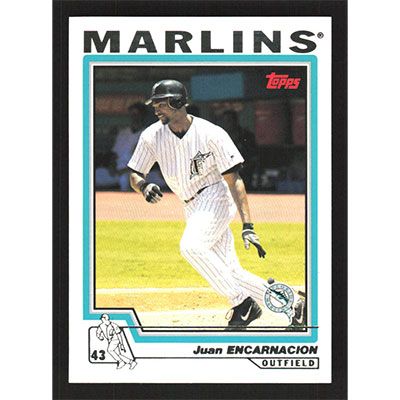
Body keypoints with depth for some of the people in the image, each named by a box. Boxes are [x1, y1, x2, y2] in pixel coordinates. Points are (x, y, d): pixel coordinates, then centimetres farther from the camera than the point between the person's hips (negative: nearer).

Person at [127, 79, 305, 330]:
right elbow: (134, 177, 3)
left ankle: (243, 303, -21)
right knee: (230, 272, 3)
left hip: (216, 198, -6)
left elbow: (234, 180, -16)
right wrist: (144, 185, -24)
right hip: (192, 209, 6)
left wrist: (248, 227, -23)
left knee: (191, 246, -32)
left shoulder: (211, 134, -16)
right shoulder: (152, 136, -3)